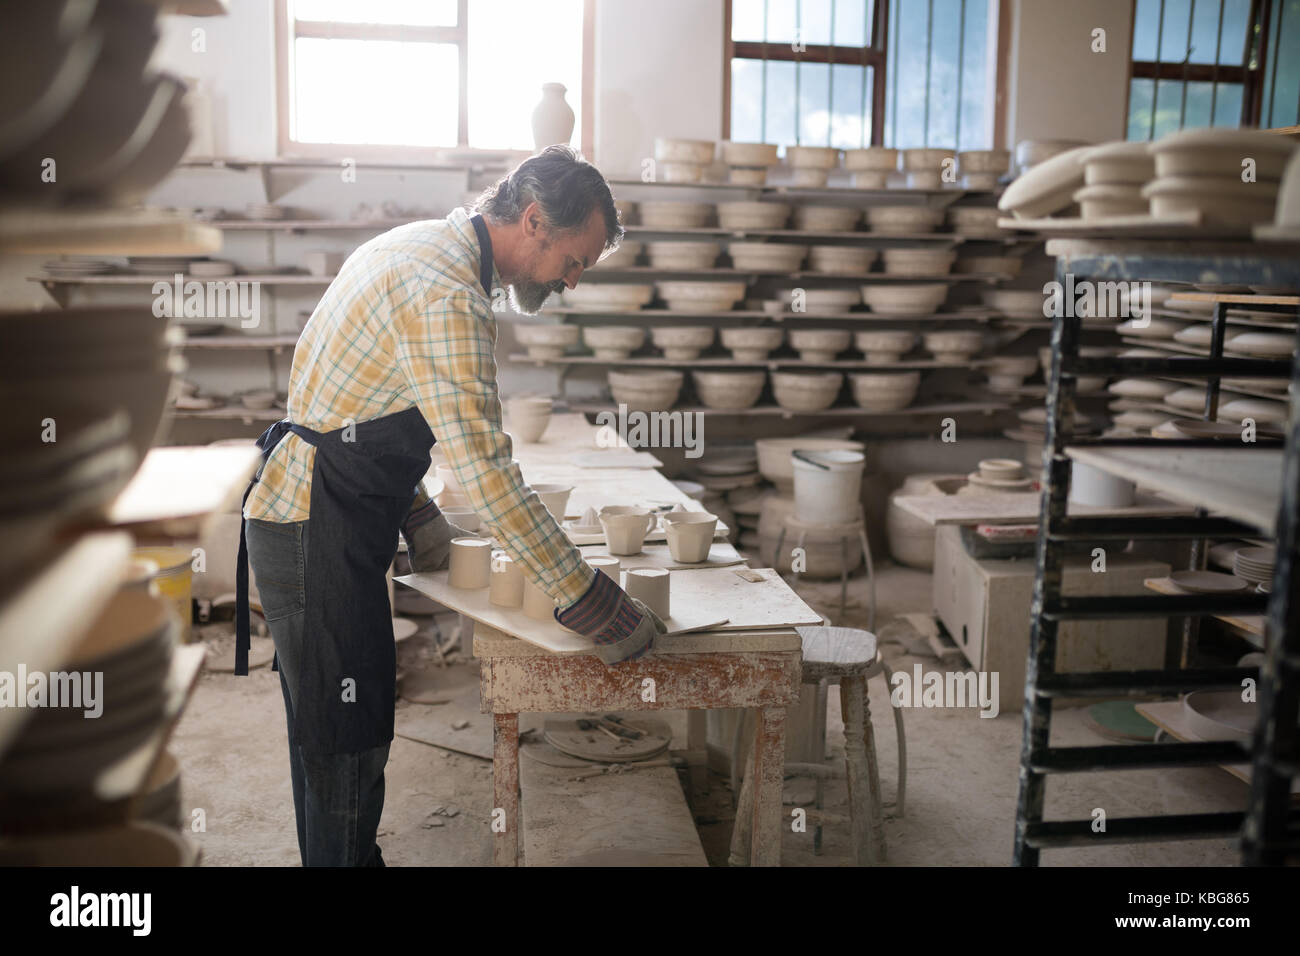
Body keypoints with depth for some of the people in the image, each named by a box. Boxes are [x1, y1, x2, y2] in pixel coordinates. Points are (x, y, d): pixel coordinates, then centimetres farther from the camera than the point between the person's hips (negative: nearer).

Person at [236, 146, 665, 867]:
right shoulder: (447, 293, -23)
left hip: (303, 514, 10)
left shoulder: (419, 247, 10)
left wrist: (420, 520, 15)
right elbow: (486, 468, -28)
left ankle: (348, 856, 35)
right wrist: (593, 603, -24)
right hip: (317, 533, -10)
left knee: (330, 731, 20)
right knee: (346, 741, 0)